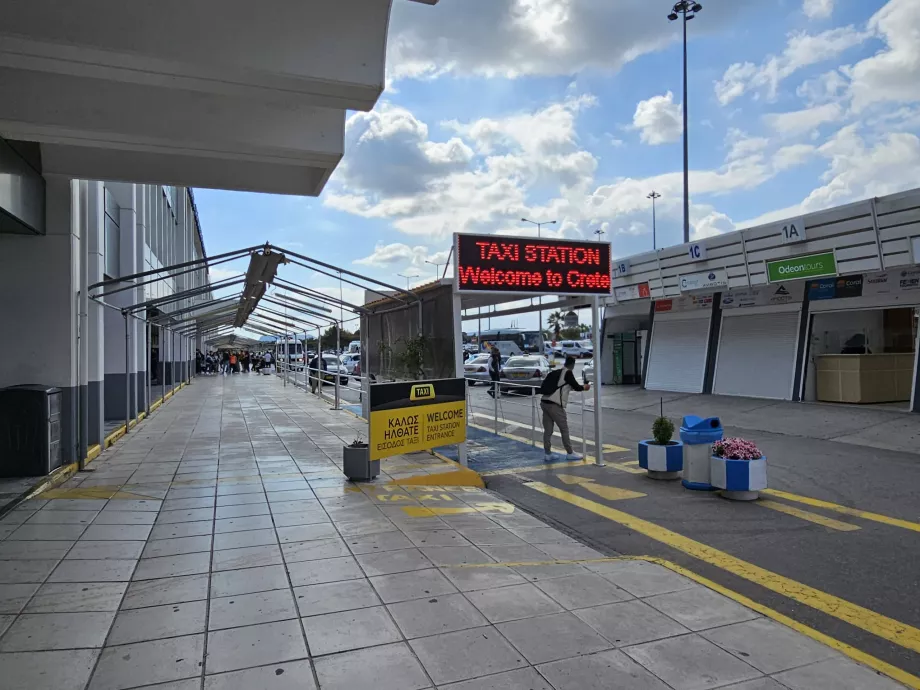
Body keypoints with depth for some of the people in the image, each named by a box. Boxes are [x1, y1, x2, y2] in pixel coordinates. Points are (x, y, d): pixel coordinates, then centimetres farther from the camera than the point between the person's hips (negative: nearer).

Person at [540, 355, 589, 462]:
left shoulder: (556, 373, 18)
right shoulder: (568, 373, -3)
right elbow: (576, 387, -1)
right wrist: (585, 387, 20)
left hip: (544, 402, 7)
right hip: (554, 405, -7)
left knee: (548, 430, 11)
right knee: (564, 429, 5)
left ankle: (548, 454, 15)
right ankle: (570, 453, 14)